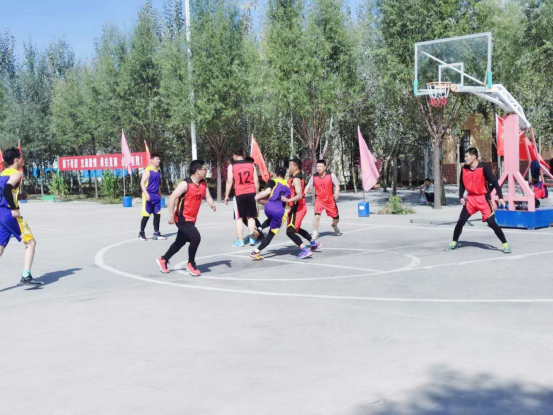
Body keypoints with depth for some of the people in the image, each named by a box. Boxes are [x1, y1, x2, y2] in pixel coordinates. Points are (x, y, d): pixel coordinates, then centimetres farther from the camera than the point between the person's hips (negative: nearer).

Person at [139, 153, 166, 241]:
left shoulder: (158, 171, 13)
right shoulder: (147, 170, -10)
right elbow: (142, 183, -15)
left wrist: (159, 194, 22)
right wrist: (146, 193, -24)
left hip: (156, 196, 7)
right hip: (148, 195, -7)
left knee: (157, 214, 5)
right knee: (146, 215, -2)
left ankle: (156, 234, 12)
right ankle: (141, 233, 11)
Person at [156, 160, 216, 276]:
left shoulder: (203, 184, 4)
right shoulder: (185, 184, -19)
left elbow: (208, 197, 4)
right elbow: (172, 198, -21)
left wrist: (212, 205, -20)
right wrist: (171, 215, -24)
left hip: (191, 219, 9)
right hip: (182, 218, -8)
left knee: (180, 242, 18)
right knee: (196, 238, -20)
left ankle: (163, 260, 37)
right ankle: (191, 264, -1)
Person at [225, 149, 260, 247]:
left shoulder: (231, 166, 1)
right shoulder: (251, 164, 9)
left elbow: (229, 181, -5)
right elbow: (256, 180, 5)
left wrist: (227, 195, 1)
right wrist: (257, 193, 13)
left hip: (239, 194, -2)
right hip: (251, 193, 2)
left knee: (239, 218, 5)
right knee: (251, 217, 12)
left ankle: (240, 240, 3)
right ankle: (251, 238, 5)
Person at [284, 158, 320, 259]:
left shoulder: (296, 179, -18)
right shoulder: (296, 177, 14)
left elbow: (299, 195, -30)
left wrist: (288, 200, -39)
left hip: (297, 208, -10)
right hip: (299, 206, 10)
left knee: (290, 231, -14)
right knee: (296, 229, 28)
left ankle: (305, 250, -21)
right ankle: (314, 243, 39)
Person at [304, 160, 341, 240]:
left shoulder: (331, 175, -9)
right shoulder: (313, 177, -5)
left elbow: (337, 185, -4)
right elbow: (308, 187, 2)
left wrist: (336, 193, -22)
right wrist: (303, 193, -15)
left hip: (330, 200, 1)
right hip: (319, 199, -1)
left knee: (336, 216, 12)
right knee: (317, 215, -22)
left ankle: (334, 226, 48)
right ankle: (315, 233, -13)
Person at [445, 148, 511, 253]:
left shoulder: (483, 169, -14)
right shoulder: (464, 169, 2)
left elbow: (494, 182, -13)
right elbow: (462, 184, 14)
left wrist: (500, 197, -19)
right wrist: (461, 197, 2)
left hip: (483, 199, -5)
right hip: (470, 199, 5)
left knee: (492, 223, -10)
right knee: (460, 221, 2)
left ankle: (505, 244, 1)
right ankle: (454, 242, 19)